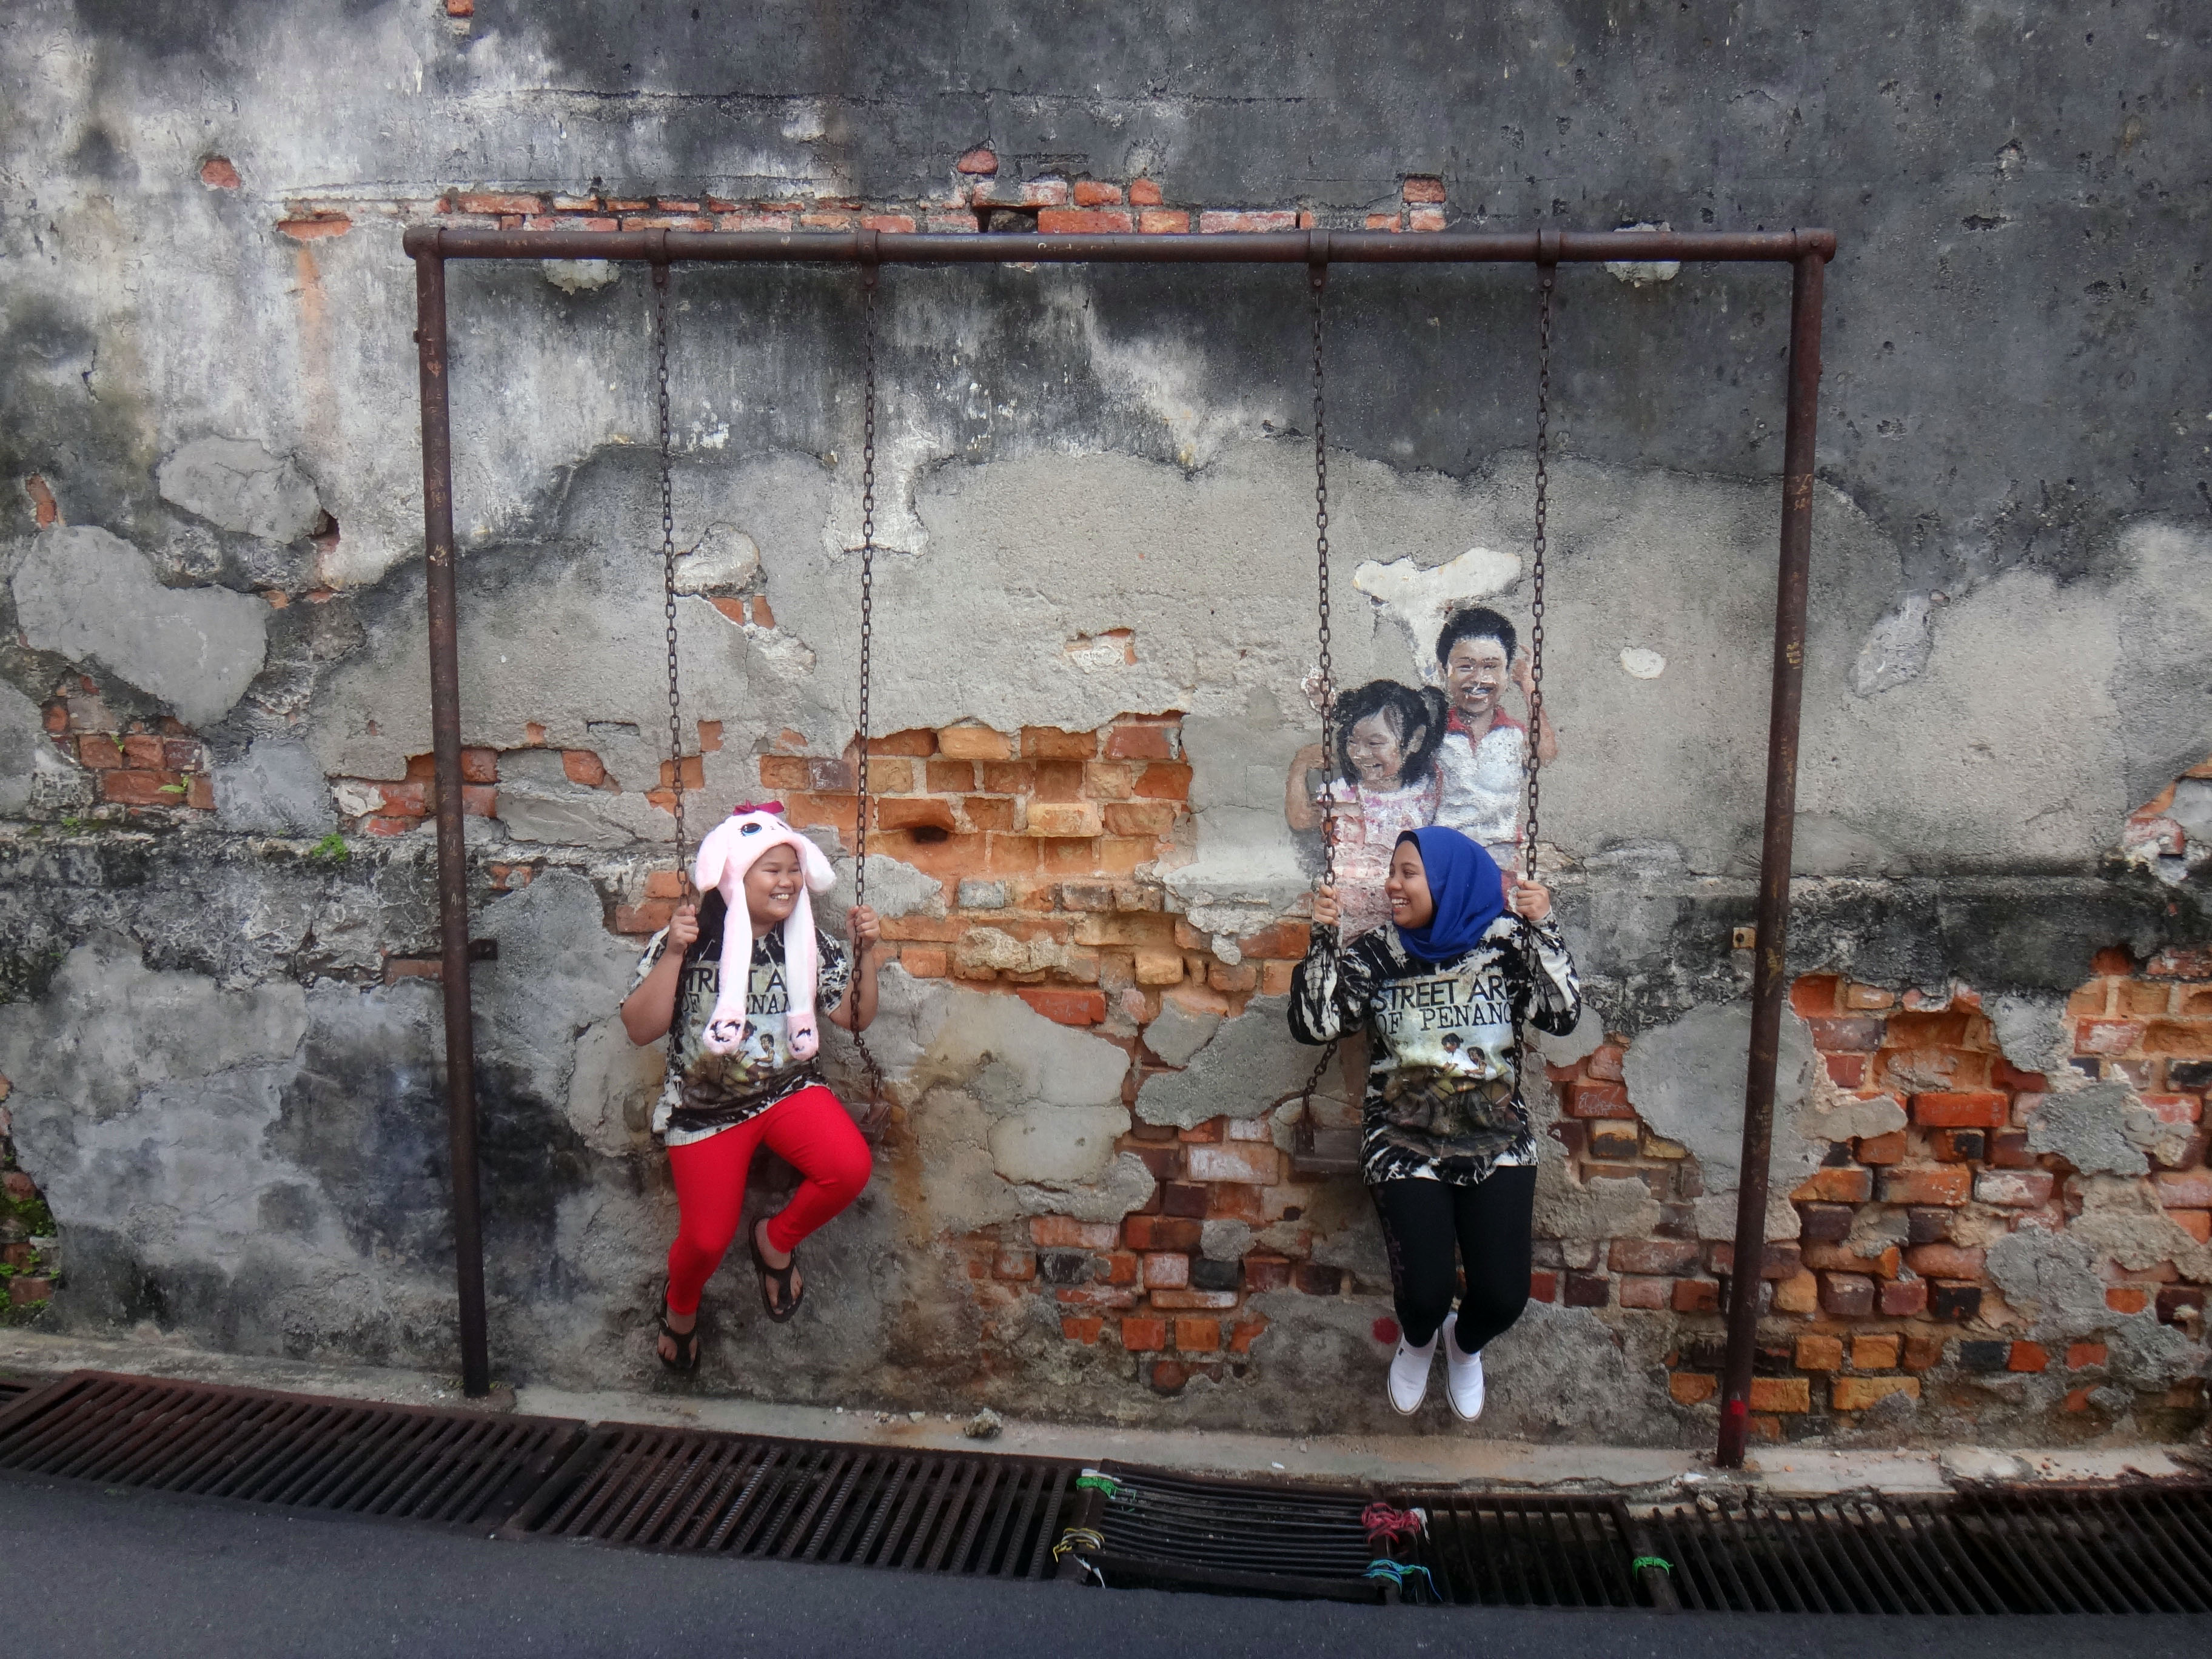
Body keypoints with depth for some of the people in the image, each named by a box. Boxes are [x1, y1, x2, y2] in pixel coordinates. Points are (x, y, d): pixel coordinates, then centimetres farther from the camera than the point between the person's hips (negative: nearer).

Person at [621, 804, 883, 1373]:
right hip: (705, 1108, -2)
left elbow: (855, 1017, 2)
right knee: (707, 1239, -6)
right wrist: (672, 954, -28)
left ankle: (777, 1240, 7)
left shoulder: (809, 946, -2)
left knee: (851, 1168, -24)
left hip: (789, 1088, 2)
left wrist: (866, 951, -11)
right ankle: (680, 1306, 33)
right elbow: (640, 1028, -18)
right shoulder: (686, 944, -12)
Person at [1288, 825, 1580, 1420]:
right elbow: (1313, 1024, -9)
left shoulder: (1502, 943, -1)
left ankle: (1464, 1343, 28)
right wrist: (1323, 938, -17)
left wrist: (1542, 928, -18)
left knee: (1504, 1296, -12)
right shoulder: (1376, 955, -1)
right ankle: (1417, 1341, 25)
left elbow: (1563, 1014, -11)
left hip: (1497, 1145, 1)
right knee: (1424, 1293, -16)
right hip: (1406, 1147, -1)